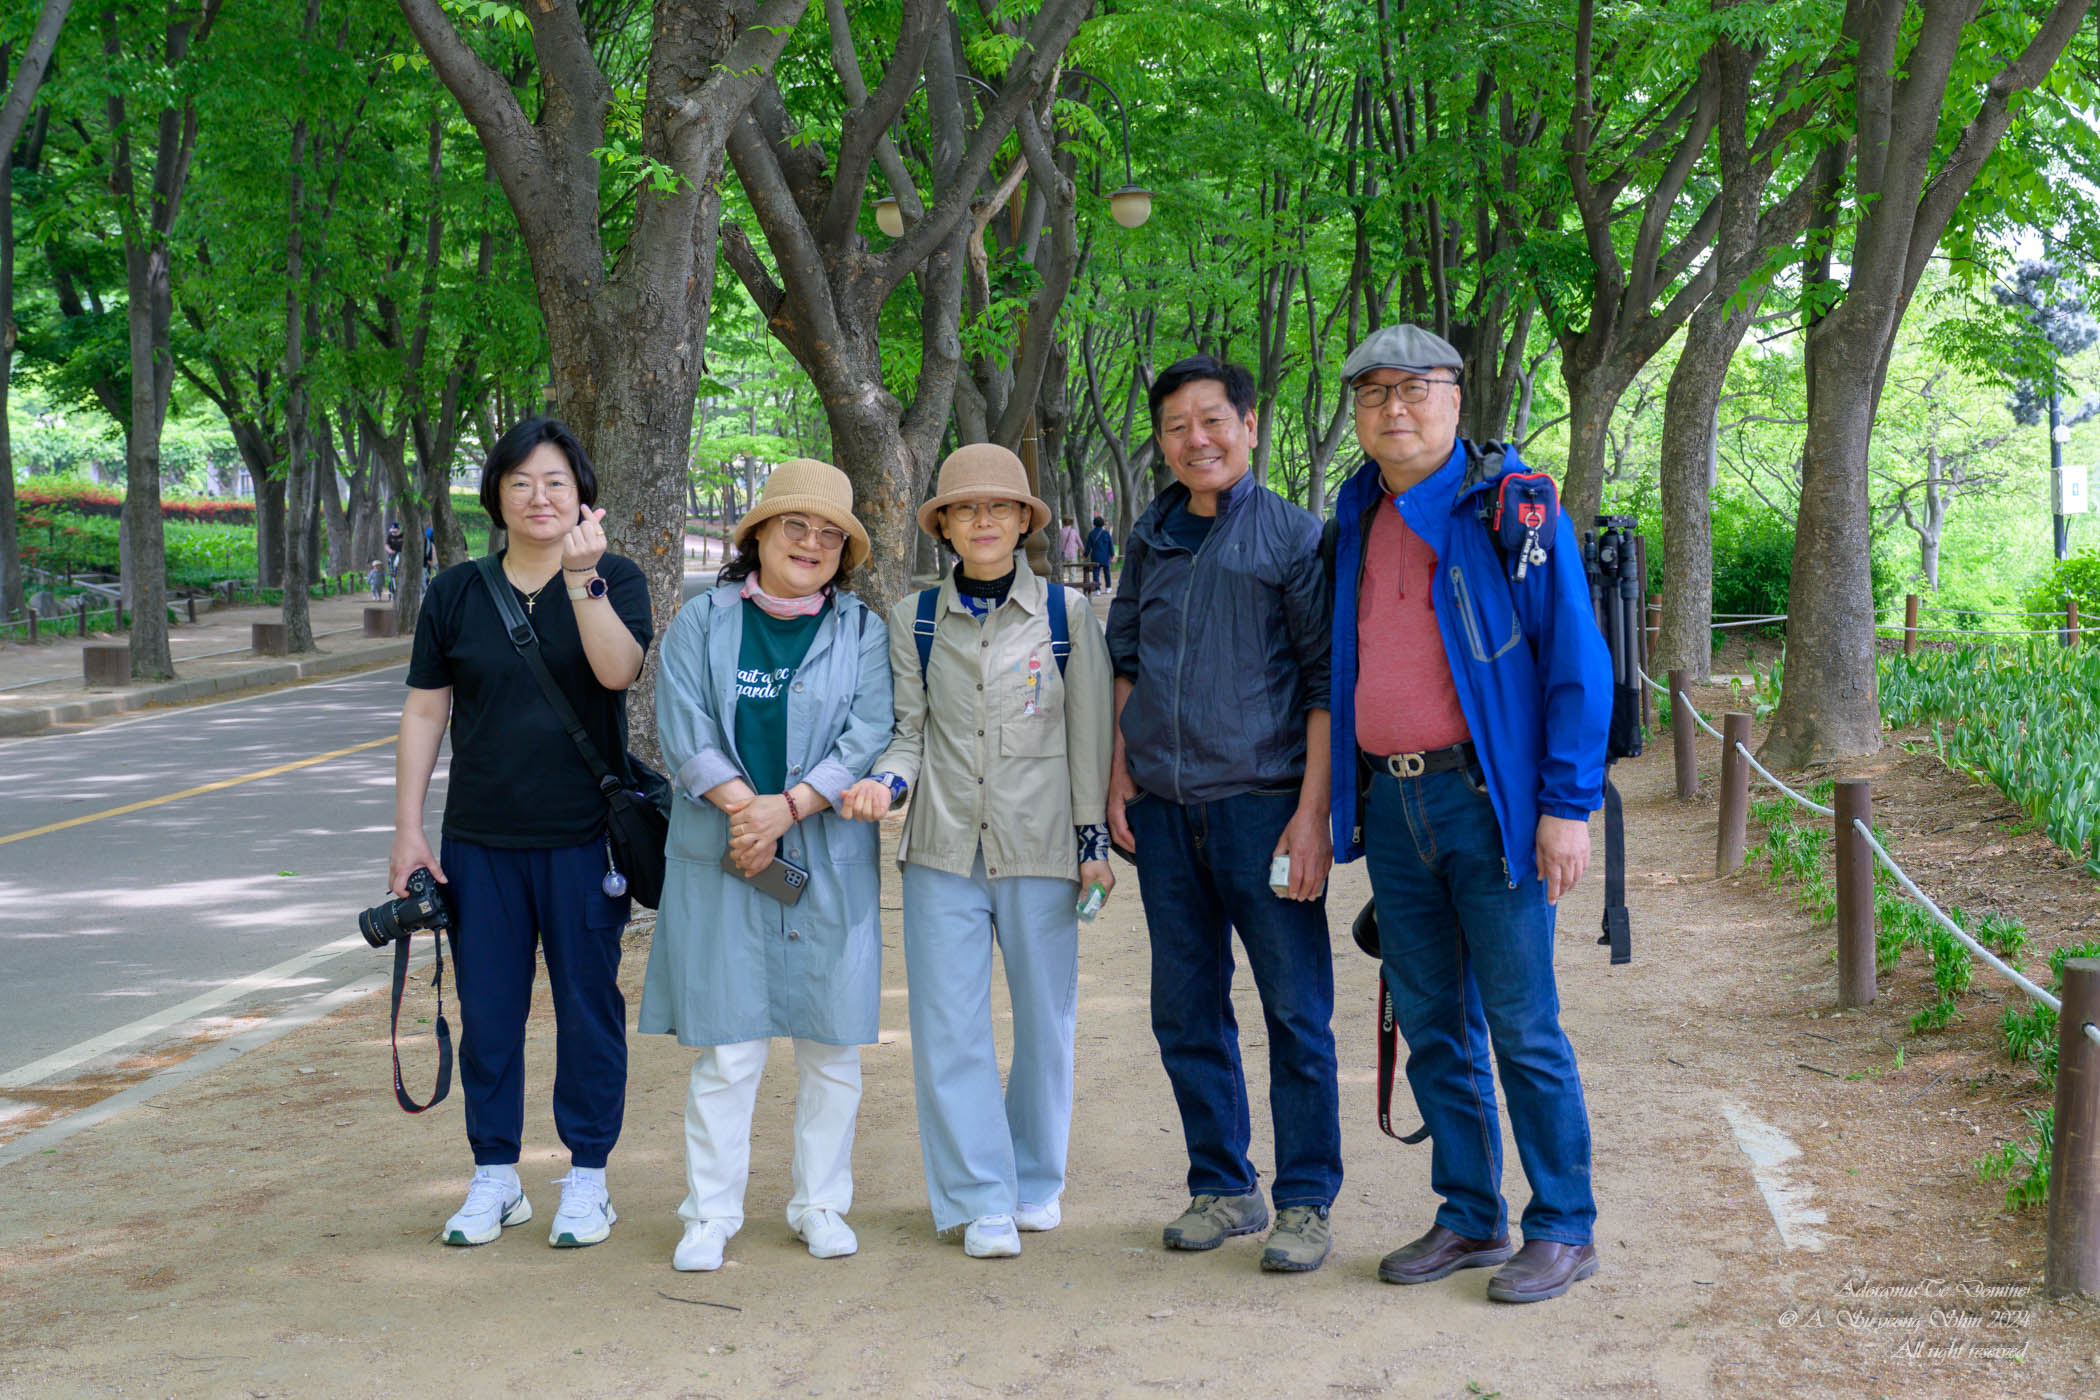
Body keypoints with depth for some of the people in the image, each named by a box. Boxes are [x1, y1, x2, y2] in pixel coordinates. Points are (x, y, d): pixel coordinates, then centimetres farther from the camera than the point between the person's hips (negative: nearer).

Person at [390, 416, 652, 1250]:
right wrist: (408, 833, 4)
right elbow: (424, 714, 8)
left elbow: (618, 670, -19)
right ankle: (495, 1179, 20)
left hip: (583, 838, -2)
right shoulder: (455, 593, 7)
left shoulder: (615, 581, 0)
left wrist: (581, 577, -29)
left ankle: (587, 1179, 17)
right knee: (487, 1010, 7)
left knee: (588, 1007, 4)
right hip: (480, 843, 2)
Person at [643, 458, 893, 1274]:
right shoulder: (702, 623, 7)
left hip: (831, 862, 1)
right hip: (722, 863, -1)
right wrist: (743, 807, -16)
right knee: (726, 1045, 0)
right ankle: (711, 1214, 9)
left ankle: (821, 1205, 18)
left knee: (832, 1041, 5)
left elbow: (867, 739, -4)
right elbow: (684, 731, -3)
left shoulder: (863, 634, 7)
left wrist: (787, 808, -15)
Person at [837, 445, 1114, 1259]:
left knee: (1046, 1021, 7)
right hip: (943, 848, 1)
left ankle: (1036, 1182, 24)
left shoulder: (1067, 613, 4)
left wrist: (1094, 840, 3)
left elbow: (1089, 734, 5)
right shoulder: (913, 620, 7)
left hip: (1040, 847, 0)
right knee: (950, 1025, -3)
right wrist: (884, 782, -13)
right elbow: (909, 731, 7)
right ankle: (981, 1201, 5)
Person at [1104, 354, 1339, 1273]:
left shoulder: (1293, 535, -3)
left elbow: (1328, 681, -5)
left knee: (1295, 1010, 0)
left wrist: (1312, 811, -12)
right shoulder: (1151, 538, 12)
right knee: (1185, 1014, 11)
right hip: (1165, 812, 5)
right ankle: (1222, 1189, 23)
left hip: (1262, 803, -5)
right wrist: (1120, 772, 11)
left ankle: (1304, 1202, 11)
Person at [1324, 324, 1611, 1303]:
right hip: (1391, 803, 6)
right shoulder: (1358, 519, 12)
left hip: (1489, 799, -6)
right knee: (1431, 1026, 11)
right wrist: (1345, 800, 16)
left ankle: (1562, 1230, 9)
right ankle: (1470, 1219, 21)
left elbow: (1577, 661, -9)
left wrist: (1570, 805, -14)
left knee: (1521, 1025, -2)